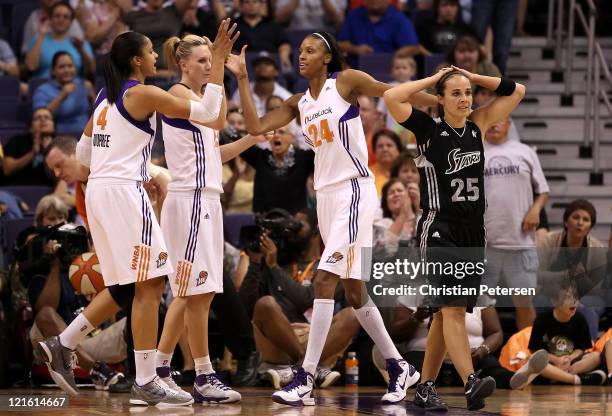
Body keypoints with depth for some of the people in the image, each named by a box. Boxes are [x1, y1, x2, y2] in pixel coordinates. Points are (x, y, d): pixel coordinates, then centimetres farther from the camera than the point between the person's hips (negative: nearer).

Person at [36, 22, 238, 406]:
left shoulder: (106, 96, 17)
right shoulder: (143, 94, -8)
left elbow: (84, 152, 22)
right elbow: (206, 112, -11)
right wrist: (218, 62, -5)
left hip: (98, 191, 9)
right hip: (124, 192, -9)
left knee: (128, 286, 17)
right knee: (150, 284, -8)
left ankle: (63, 345, 14)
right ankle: (146, 382, -11)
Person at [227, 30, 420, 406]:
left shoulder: (347, 82, -4)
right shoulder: (298, 103, 14)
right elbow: (256, 127, 6)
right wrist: (242, 79, 3)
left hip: (354, 190, -8)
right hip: (326, 194, 8)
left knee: (325, 280, -17)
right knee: (354, 290, 11)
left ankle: (306, 379, -21)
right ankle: (399, 367, 24)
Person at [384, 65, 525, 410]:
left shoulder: (477, 126, 11)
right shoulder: (429, 129, -3)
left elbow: (516, 92, 18)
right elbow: (392, 98, -18)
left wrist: (471, 76, 10)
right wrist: (433, 79, -6)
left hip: (473, 233, 6)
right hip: (439, 229, -6)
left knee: (446, 313, 9)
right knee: (452, 308, -19)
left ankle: (426, 388, 17)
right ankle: (472, 383, -34)